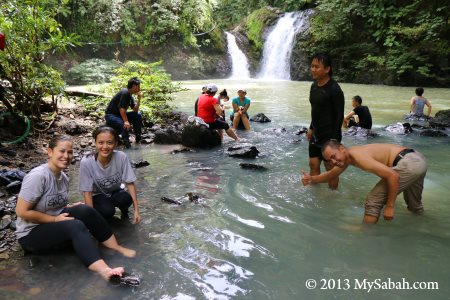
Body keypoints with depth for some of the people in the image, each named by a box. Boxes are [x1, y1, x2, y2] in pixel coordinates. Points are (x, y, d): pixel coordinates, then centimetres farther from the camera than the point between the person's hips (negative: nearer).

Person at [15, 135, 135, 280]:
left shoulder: (63, 177, 2)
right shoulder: (37, 176, -23)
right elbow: (22, 211, -23)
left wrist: (71, 208, -7)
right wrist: (55, 219, -21)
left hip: (54, 223, 7)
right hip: (32, 233, -7)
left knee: (84, 211, -19)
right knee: (75, 226, -32)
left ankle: (117, 247, -11)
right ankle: (104, 270, -45)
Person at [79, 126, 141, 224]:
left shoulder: (121, 157, -23)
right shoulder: (86, 162, -26)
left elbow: (130, 183, -16)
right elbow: (87, 192, -19)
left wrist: (136, 210, -19)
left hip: (115, 193, 1)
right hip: (98, 196, -1)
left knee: (126, 198, -31)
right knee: (107, 211, -31)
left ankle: (124, 210, 4)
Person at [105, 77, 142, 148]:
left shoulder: (130, 96, 6)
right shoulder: (125, 93, -21)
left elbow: (135, 110, -1)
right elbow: (122, 109, -29)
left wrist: (139, 99, -11)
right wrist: (126, 121, -37)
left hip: (120, 114, 9)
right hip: (110, 115, -9)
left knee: (138, 116, -1)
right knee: (125, 125, -34)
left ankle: (138, 139, 3)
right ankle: (127, 146, -24)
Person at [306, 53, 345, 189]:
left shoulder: (334, 89, -17)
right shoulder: (314, 85, 6)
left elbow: (340, 115, -16)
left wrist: (334, 139, -18)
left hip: (329, 135, -7)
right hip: (316, 134, 8)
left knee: (330, 167, 4)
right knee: (313, 164, 12)